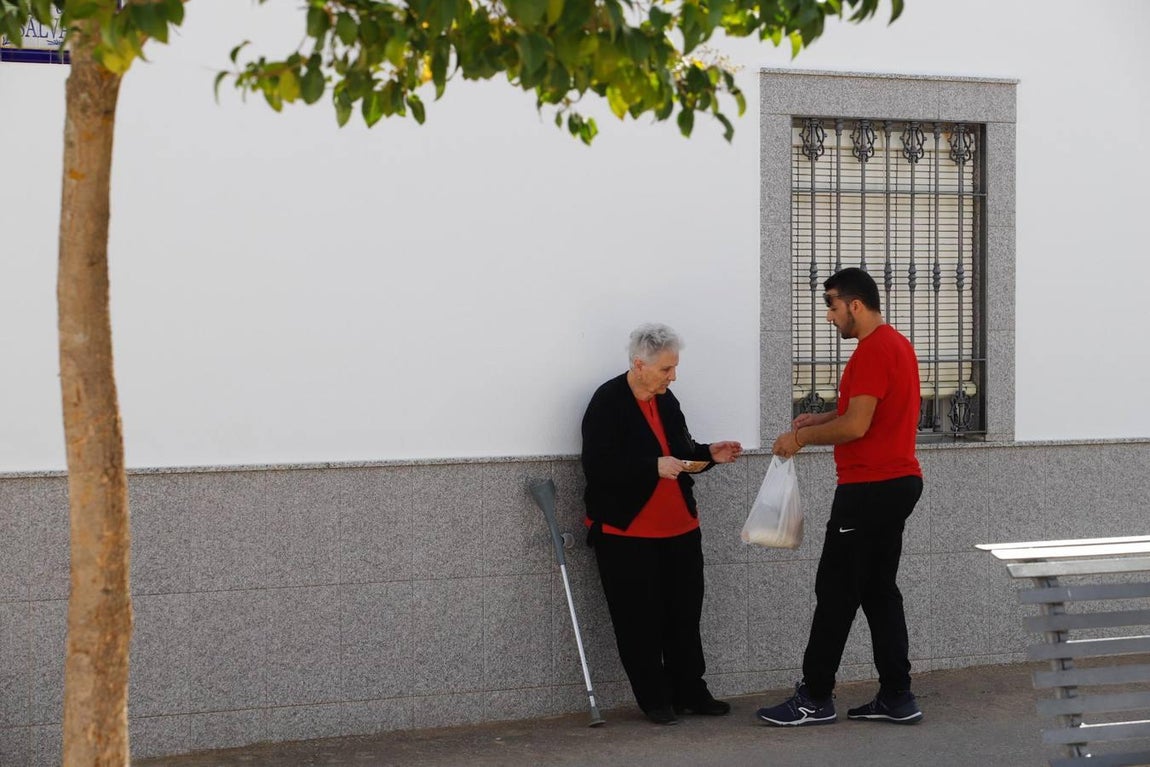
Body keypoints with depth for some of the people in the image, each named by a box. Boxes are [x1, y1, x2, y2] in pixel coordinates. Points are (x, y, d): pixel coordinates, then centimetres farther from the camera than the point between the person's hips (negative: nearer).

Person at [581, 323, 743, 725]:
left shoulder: (665, 401, 9)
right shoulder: (607, 403, -13)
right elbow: (598, 466, -20)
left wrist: (708, 454, 2)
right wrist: (654, 467, -26)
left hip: (678, 528, 7)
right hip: (626, 531, -7)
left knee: (685, 616, 9)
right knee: (640, 622, 0)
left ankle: (690, 693, 20)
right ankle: (655, 700, 11)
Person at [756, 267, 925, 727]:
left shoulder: (873, 351, -17)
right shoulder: (896, 344, 16)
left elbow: (856, 426, -22)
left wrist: (801, 438, -10)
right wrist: (821, 419, 14)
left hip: (870, 489, -10)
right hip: (898, 482, 10)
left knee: (835, 591, -4)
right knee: (879, 590, 12)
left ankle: (815, 699, 2)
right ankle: (896, 698, 11)